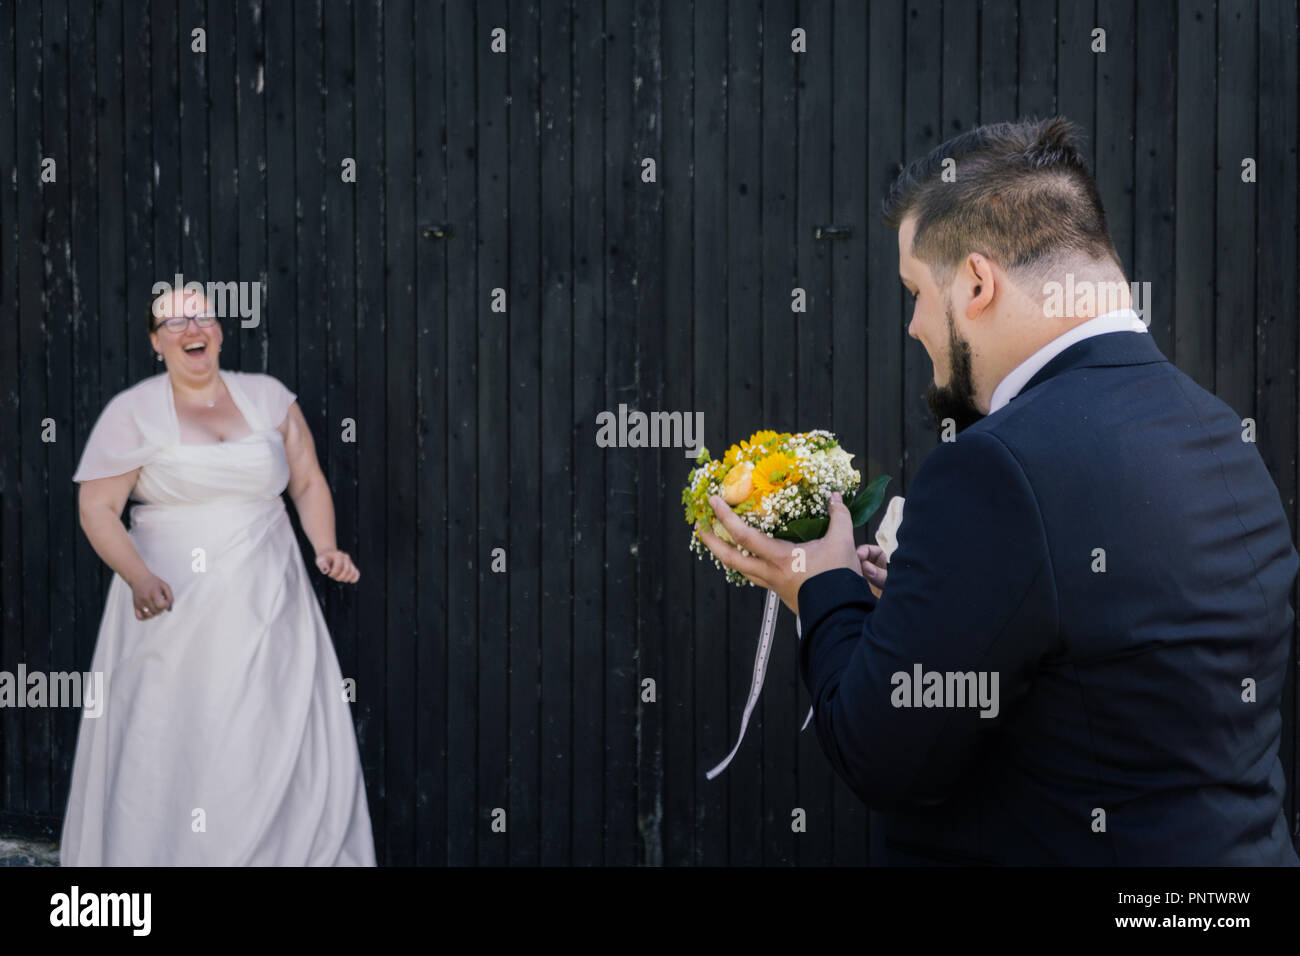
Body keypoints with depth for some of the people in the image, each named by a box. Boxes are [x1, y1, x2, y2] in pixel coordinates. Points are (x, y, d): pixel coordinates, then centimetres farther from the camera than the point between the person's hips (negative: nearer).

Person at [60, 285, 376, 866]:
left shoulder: (268, 398, 8)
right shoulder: (133, 413, 0)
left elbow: (308, 482, 15)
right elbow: (97, 509, -5)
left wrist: (325, 546, -3)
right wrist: (139, 577, -21)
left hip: (266, 607, 2)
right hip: (175, 611, -2)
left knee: (283, 744, 1)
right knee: (169, 750, -3)